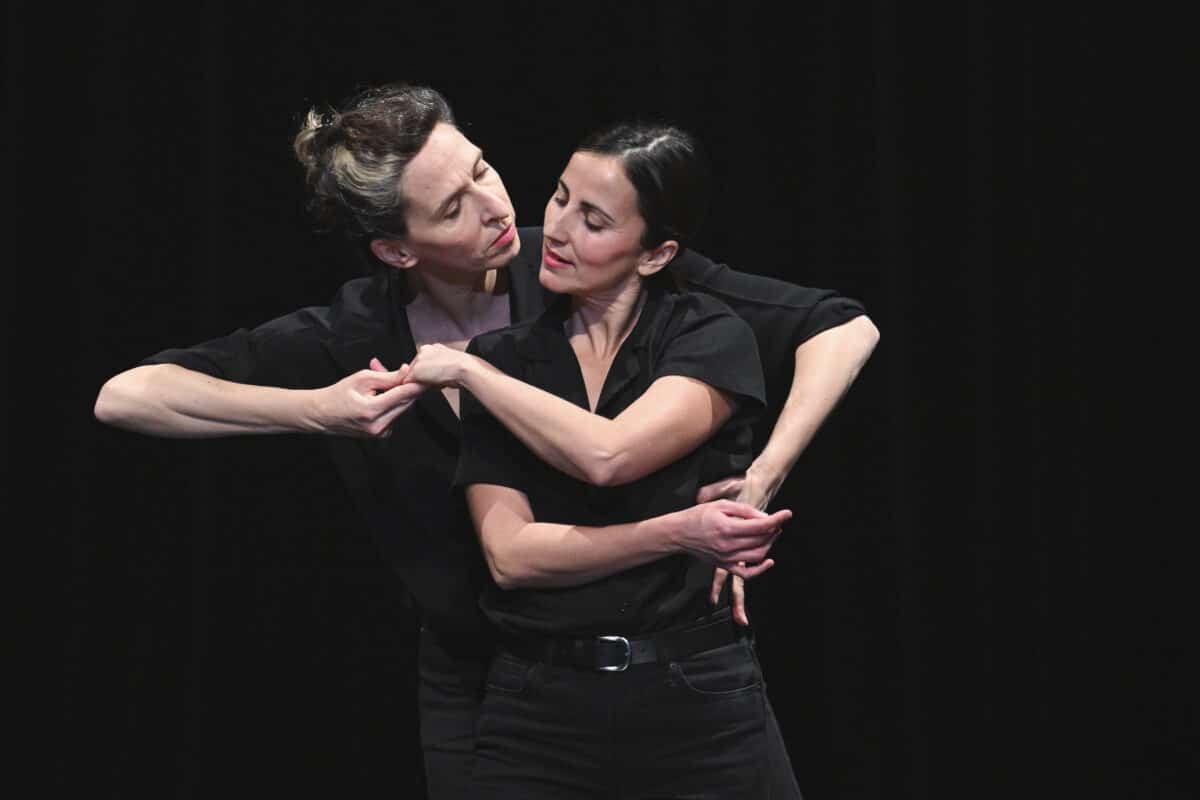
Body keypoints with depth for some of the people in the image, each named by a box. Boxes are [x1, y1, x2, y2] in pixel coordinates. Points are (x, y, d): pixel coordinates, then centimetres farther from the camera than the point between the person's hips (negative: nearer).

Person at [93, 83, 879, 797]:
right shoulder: (353, 339, -13)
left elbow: (844, 327, -17)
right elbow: (124, 395, -17)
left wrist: (762, 481, -30)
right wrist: (315, 410, -28)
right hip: (477, 698, 1)